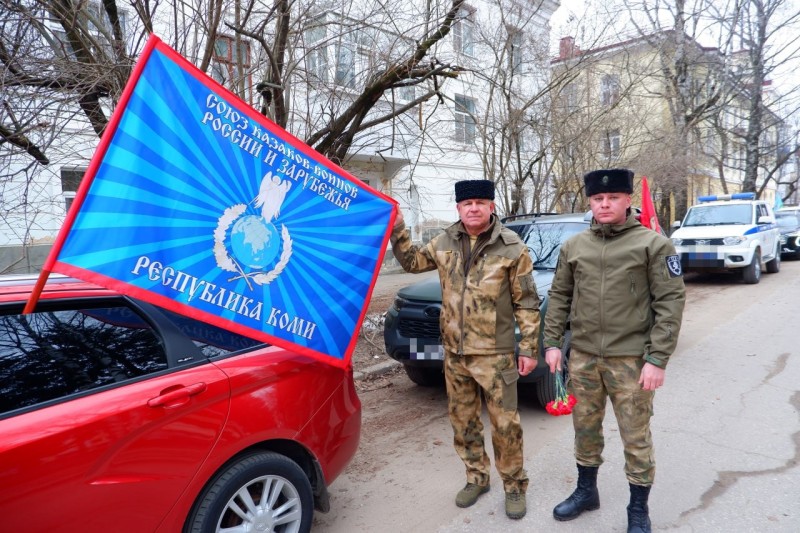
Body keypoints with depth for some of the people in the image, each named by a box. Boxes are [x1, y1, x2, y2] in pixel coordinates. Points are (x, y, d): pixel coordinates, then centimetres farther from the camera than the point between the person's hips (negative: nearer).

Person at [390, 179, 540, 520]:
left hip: (495, 353, -4)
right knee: (462, 420, 15)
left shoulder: (512, 248, -9)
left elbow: (527, 303, -6)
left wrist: (529, 348, -9)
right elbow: (412, 262, 17)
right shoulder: (445, 242, 3)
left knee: (504, 423, 4)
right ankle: (476, 478, 35)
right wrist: (397, 230, 4)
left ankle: (514, 485, 26)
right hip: (454, 352, 5)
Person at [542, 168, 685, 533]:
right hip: (582, 356, 4)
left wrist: (657, 359, -14)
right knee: (585, 429, 17)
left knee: (636, 437, 9)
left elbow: (670, 302, -9)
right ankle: (586, 492, 38)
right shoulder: (573, 246, 6)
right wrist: (552, 342, 3)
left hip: (631, 359, -3)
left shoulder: (654, 244, -6)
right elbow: (559, 296, 10)